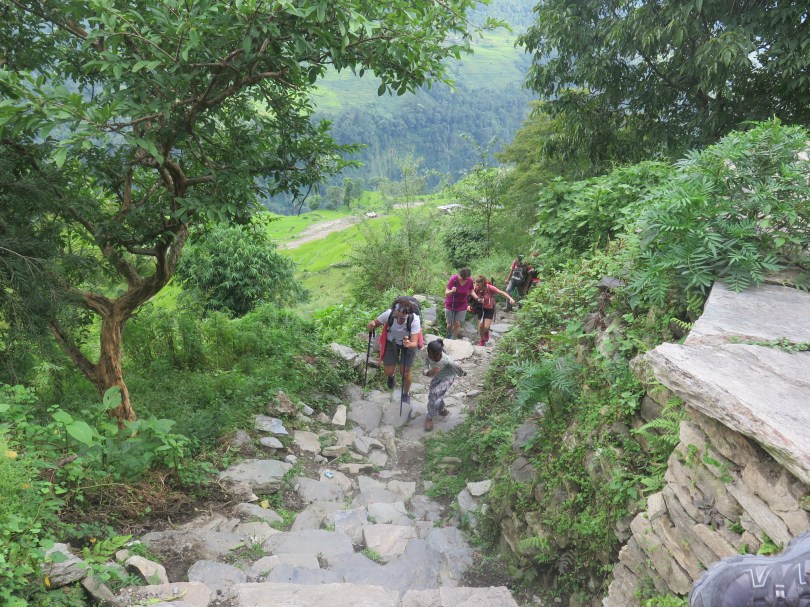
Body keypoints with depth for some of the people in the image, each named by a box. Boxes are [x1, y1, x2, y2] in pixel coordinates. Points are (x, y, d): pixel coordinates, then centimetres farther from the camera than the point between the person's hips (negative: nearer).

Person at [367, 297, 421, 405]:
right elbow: (375, 323, -15)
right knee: (388, 371, 3)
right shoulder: (389, 314, -32)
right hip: (391, 342, 2)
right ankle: (391, 377, 45)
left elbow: (414, 343, -39)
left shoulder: (414, 320, -36)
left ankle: (406, 394, 35)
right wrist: (371, 325, -38)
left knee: (405, 372, 1)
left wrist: (409, 344, -62)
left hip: (409, 343, -1)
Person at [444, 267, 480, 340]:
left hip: (462, 306, 2)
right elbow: (446, 293, -23)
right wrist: (452, 291, -45)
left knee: (457, 324, -1)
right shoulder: (453, 279, -23)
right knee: (450, 324, 3)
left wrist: (477, 298, -11)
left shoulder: (470, 281, -14)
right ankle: (448, 337, 32)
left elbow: (471, 292, 5)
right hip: (450, 305, -2)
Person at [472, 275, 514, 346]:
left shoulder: (490, 288, -29)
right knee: (480, 326, 4)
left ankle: (486, 332, 30)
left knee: (486, 327, -10)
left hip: (489, 309, -2)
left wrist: (510, 298, -45)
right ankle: (482, 341, 33)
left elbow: (501, 292, -32)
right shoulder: (476, 288, -21)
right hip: (481, 308, 2)